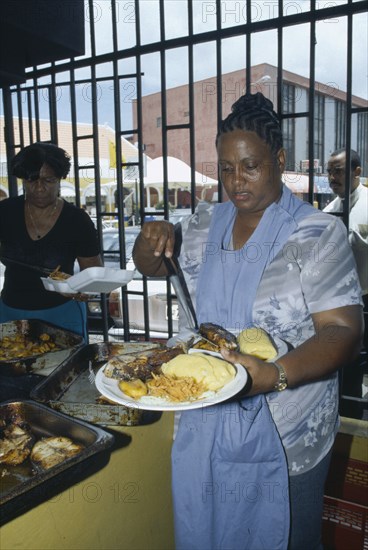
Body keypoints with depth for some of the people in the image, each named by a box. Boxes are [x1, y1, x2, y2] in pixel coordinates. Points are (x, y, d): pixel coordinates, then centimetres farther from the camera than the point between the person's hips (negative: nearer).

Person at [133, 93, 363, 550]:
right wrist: (154, 237, -9)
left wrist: (275, 375, -36)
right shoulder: (204, 226, 2)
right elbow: (150, 266, 15)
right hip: (206, 424, 5)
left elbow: (342, 330, -19)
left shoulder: (317, 234, -13)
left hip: (286, 438, -4)